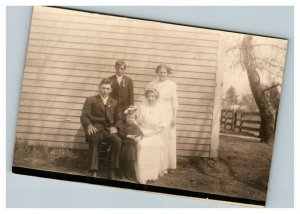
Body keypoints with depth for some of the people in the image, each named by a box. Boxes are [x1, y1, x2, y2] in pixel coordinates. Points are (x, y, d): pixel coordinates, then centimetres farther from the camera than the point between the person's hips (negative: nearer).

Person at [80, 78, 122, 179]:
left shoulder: (114, 103, 22)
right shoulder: (90, 100, 13)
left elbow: (118, 118, 18)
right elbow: (84, 116, 4)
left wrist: (114, 127, -4)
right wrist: (89, 125, -16)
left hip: (108, 130, 2)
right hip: (95, 129, -2)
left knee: (117, 141, -31)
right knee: (94, 140, -38)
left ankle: (113, 171, -23)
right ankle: (94, 172, -37)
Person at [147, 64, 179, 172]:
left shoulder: (172, 85, 0)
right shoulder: (151, 84, 5)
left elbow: (174, 103, 1)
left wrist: (174, 117, -4)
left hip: (167, 116, -1)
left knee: (165, 141, 2)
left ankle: (164, 166, 10)